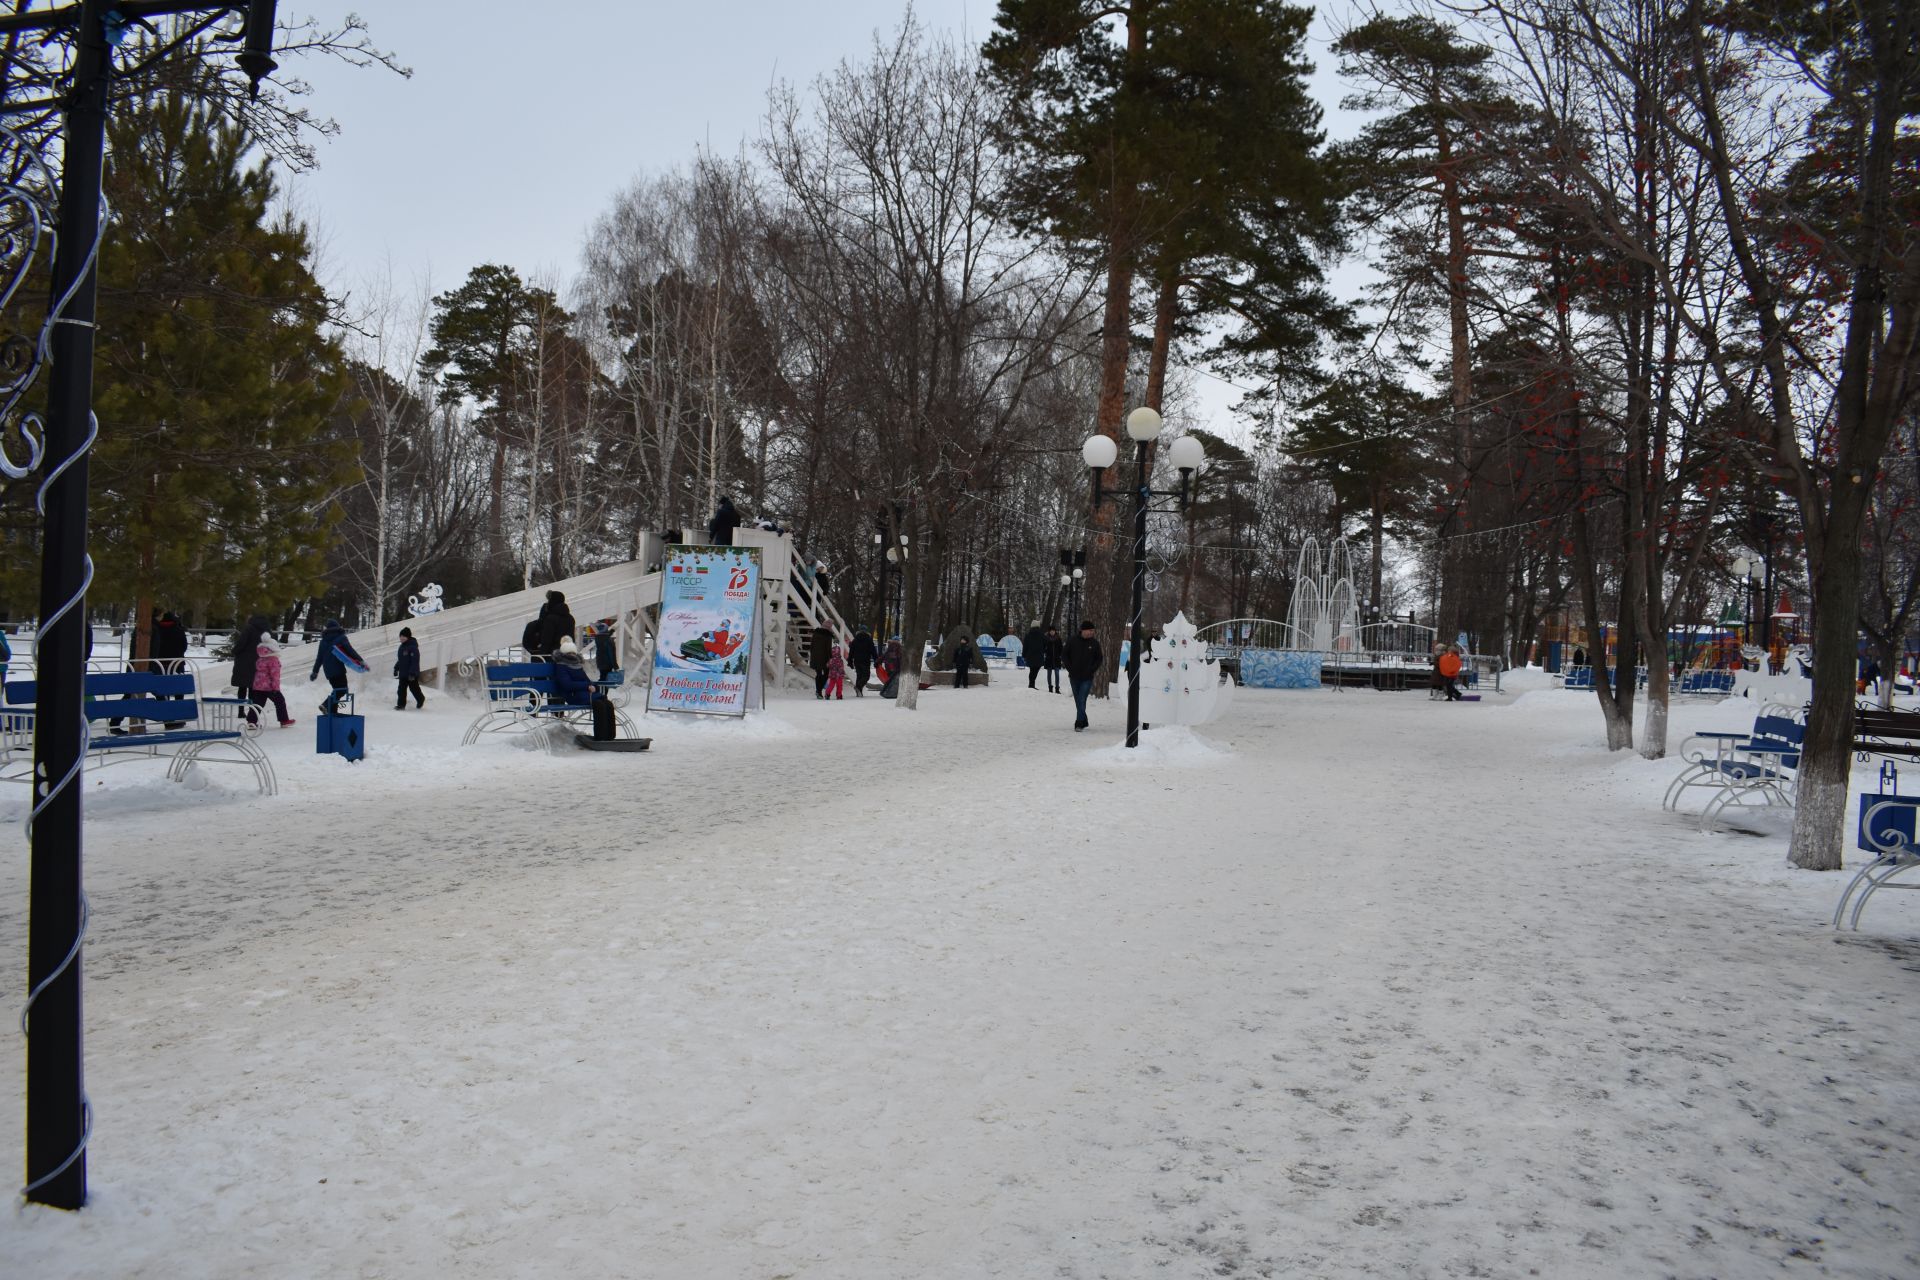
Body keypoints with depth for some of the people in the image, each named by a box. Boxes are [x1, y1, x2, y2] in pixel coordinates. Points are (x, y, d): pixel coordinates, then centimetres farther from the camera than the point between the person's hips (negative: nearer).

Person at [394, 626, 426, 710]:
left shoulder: (413, 647, -19)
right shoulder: (402, 646, 10)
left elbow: (415, 661, -21)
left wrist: (412, 673, -24)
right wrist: (396, 668, 19)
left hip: (412, 674, -8)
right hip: (403, 673, 8)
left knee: (414, 688, 7)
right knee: (401, 690, 6)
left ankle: (421, 699, 28)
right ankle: (401, 705, 15)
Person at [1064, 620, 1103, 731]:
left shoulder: (1094, 643, 0)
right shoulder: (1072, 641, -1)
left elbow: (1099, 659, 8)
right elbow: (1064, 654, 7)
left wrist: (1092, 670, -4)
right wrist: (1070, 668, -1)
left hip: (1087, 678, -2)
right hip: (1074, 676, 2)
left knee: (1081, 701, -12)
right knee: (1078, 701, 11)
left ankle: (1079, 724, -12)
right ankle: (1083, 722, 25)